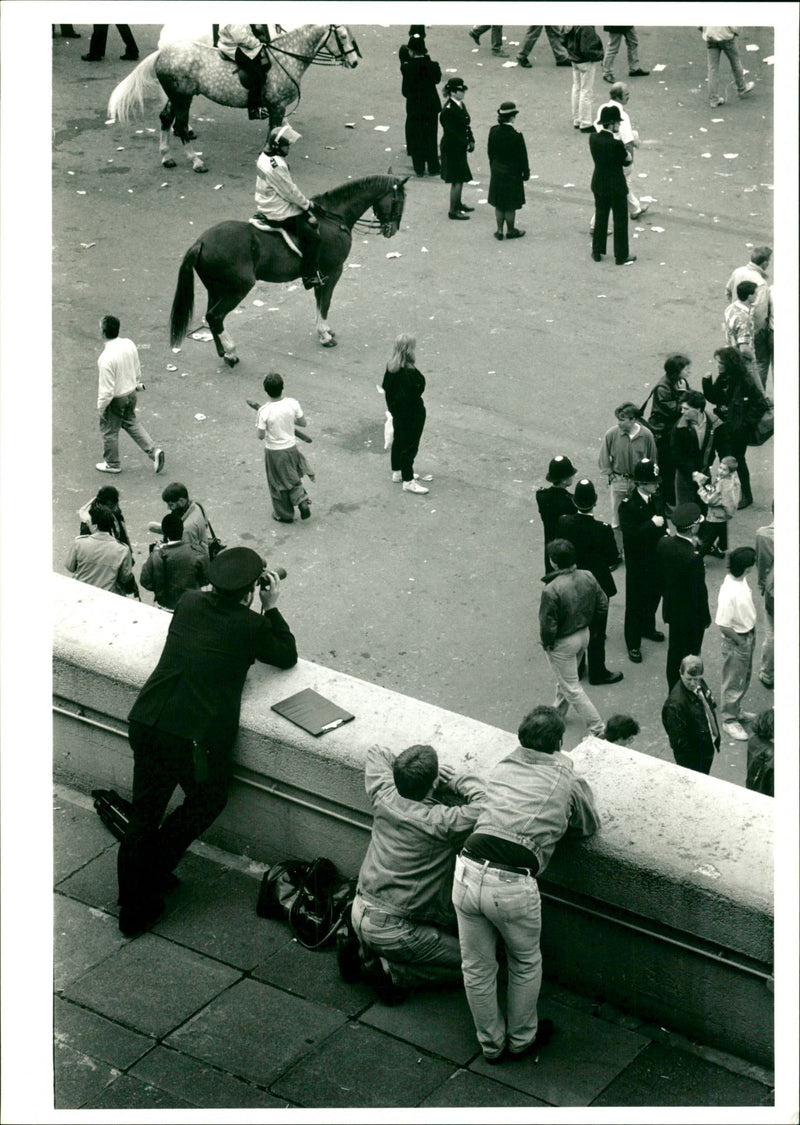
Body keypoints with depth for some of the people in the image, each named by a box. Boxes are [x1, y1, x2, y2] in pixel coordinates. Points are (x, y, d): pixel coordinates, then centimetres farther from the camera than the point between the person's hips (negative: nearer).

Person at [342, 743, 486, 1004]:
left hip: (360, 913, 7)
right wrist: (455, 780, -10)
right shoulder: (439, 823, -24)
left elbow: (376, 753, 14)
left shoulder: (385, 799, -4)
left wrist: (413, 774, 10)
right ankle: (390, 972, -3)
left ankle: (364, 954, 15)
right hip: (392, 930, -7)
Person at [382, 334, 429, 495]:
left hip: (397, 411, 9)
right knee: (410, 445, 3)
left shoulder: (391, 367, -4)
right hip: (411, 414, -9)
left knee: (398, 441, 24)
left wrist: (391, 408, 18)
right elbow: (412, 396, -28)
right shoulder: (409, 373, -30)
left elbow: (386, 388, 8)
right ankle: (408, 481, 11)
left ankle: (397, 472, 40)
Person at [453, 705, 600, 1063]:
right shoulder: (568, 782, 6)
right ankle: (522, 1040, 41)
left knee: (477, 969, 21)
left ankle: (492, 1045, 39)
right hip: (512, 885, -4)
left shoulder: (503, 766, 17)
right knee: (525, 964, 24)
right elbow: (590, 826, 25)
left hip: (468, 871, 4)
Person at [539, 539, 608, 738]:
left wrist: (546, 643, -5)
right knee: (565, 678, 30)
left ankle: (598, 729, 12)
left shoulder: (551, 590, -32)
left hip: (562, 643, -7)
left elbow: (548, 624, -25)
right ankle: (558, 712, 51)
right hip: (584, 635, 7)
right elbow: (602, 604, -1)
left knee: (571, 688, 10)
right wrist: (588, 625, 14)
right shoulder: (588, 578, -12)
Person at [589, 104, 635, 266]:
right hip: (616, 186, -6)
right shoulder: (616, 143, -26)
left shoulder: (593, 138, -7)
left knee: (600, 218, 21)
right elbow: (627, 160, -12)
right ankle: (621, 256, 17)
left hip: (599, 184, 6)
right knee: (620, 221, 8)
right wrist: (627, 150, 3)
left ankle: (597, 251, 30)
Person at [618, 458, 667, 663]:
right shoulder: (628, 506, -22)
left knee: (654, 594, 22)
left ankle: (647, 628, 47)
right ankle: (633, 644, 15)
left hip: (657, 558, 7)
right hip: (638, 562, -7)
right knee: (635, 601, 4)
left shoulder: (657, 500, 0)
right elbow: (630, 534, -30)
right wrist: (651, 524, -34)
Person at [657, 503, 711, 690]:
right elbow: (699, 591, -23)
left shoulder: (663, 543, -12)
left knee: (674, 652, 24)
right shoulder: (693, 557, -33)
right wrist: (705, 617, -8)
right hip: (691, 615, -7)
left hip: (671, 609, 7)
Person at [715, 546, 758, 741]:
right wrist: (740, 641, -14)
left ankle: (736, 711, 45)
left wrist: (751, 636, 10)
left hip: (747, 637, 9)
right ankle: (729, 720, 27)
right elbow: (723, 625, -28)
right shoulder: (729, 592, -34)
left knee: (744, 679, 26)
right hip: (736, 642, -9)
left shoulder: (740, 580, -6)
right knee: (733, 683, 10)